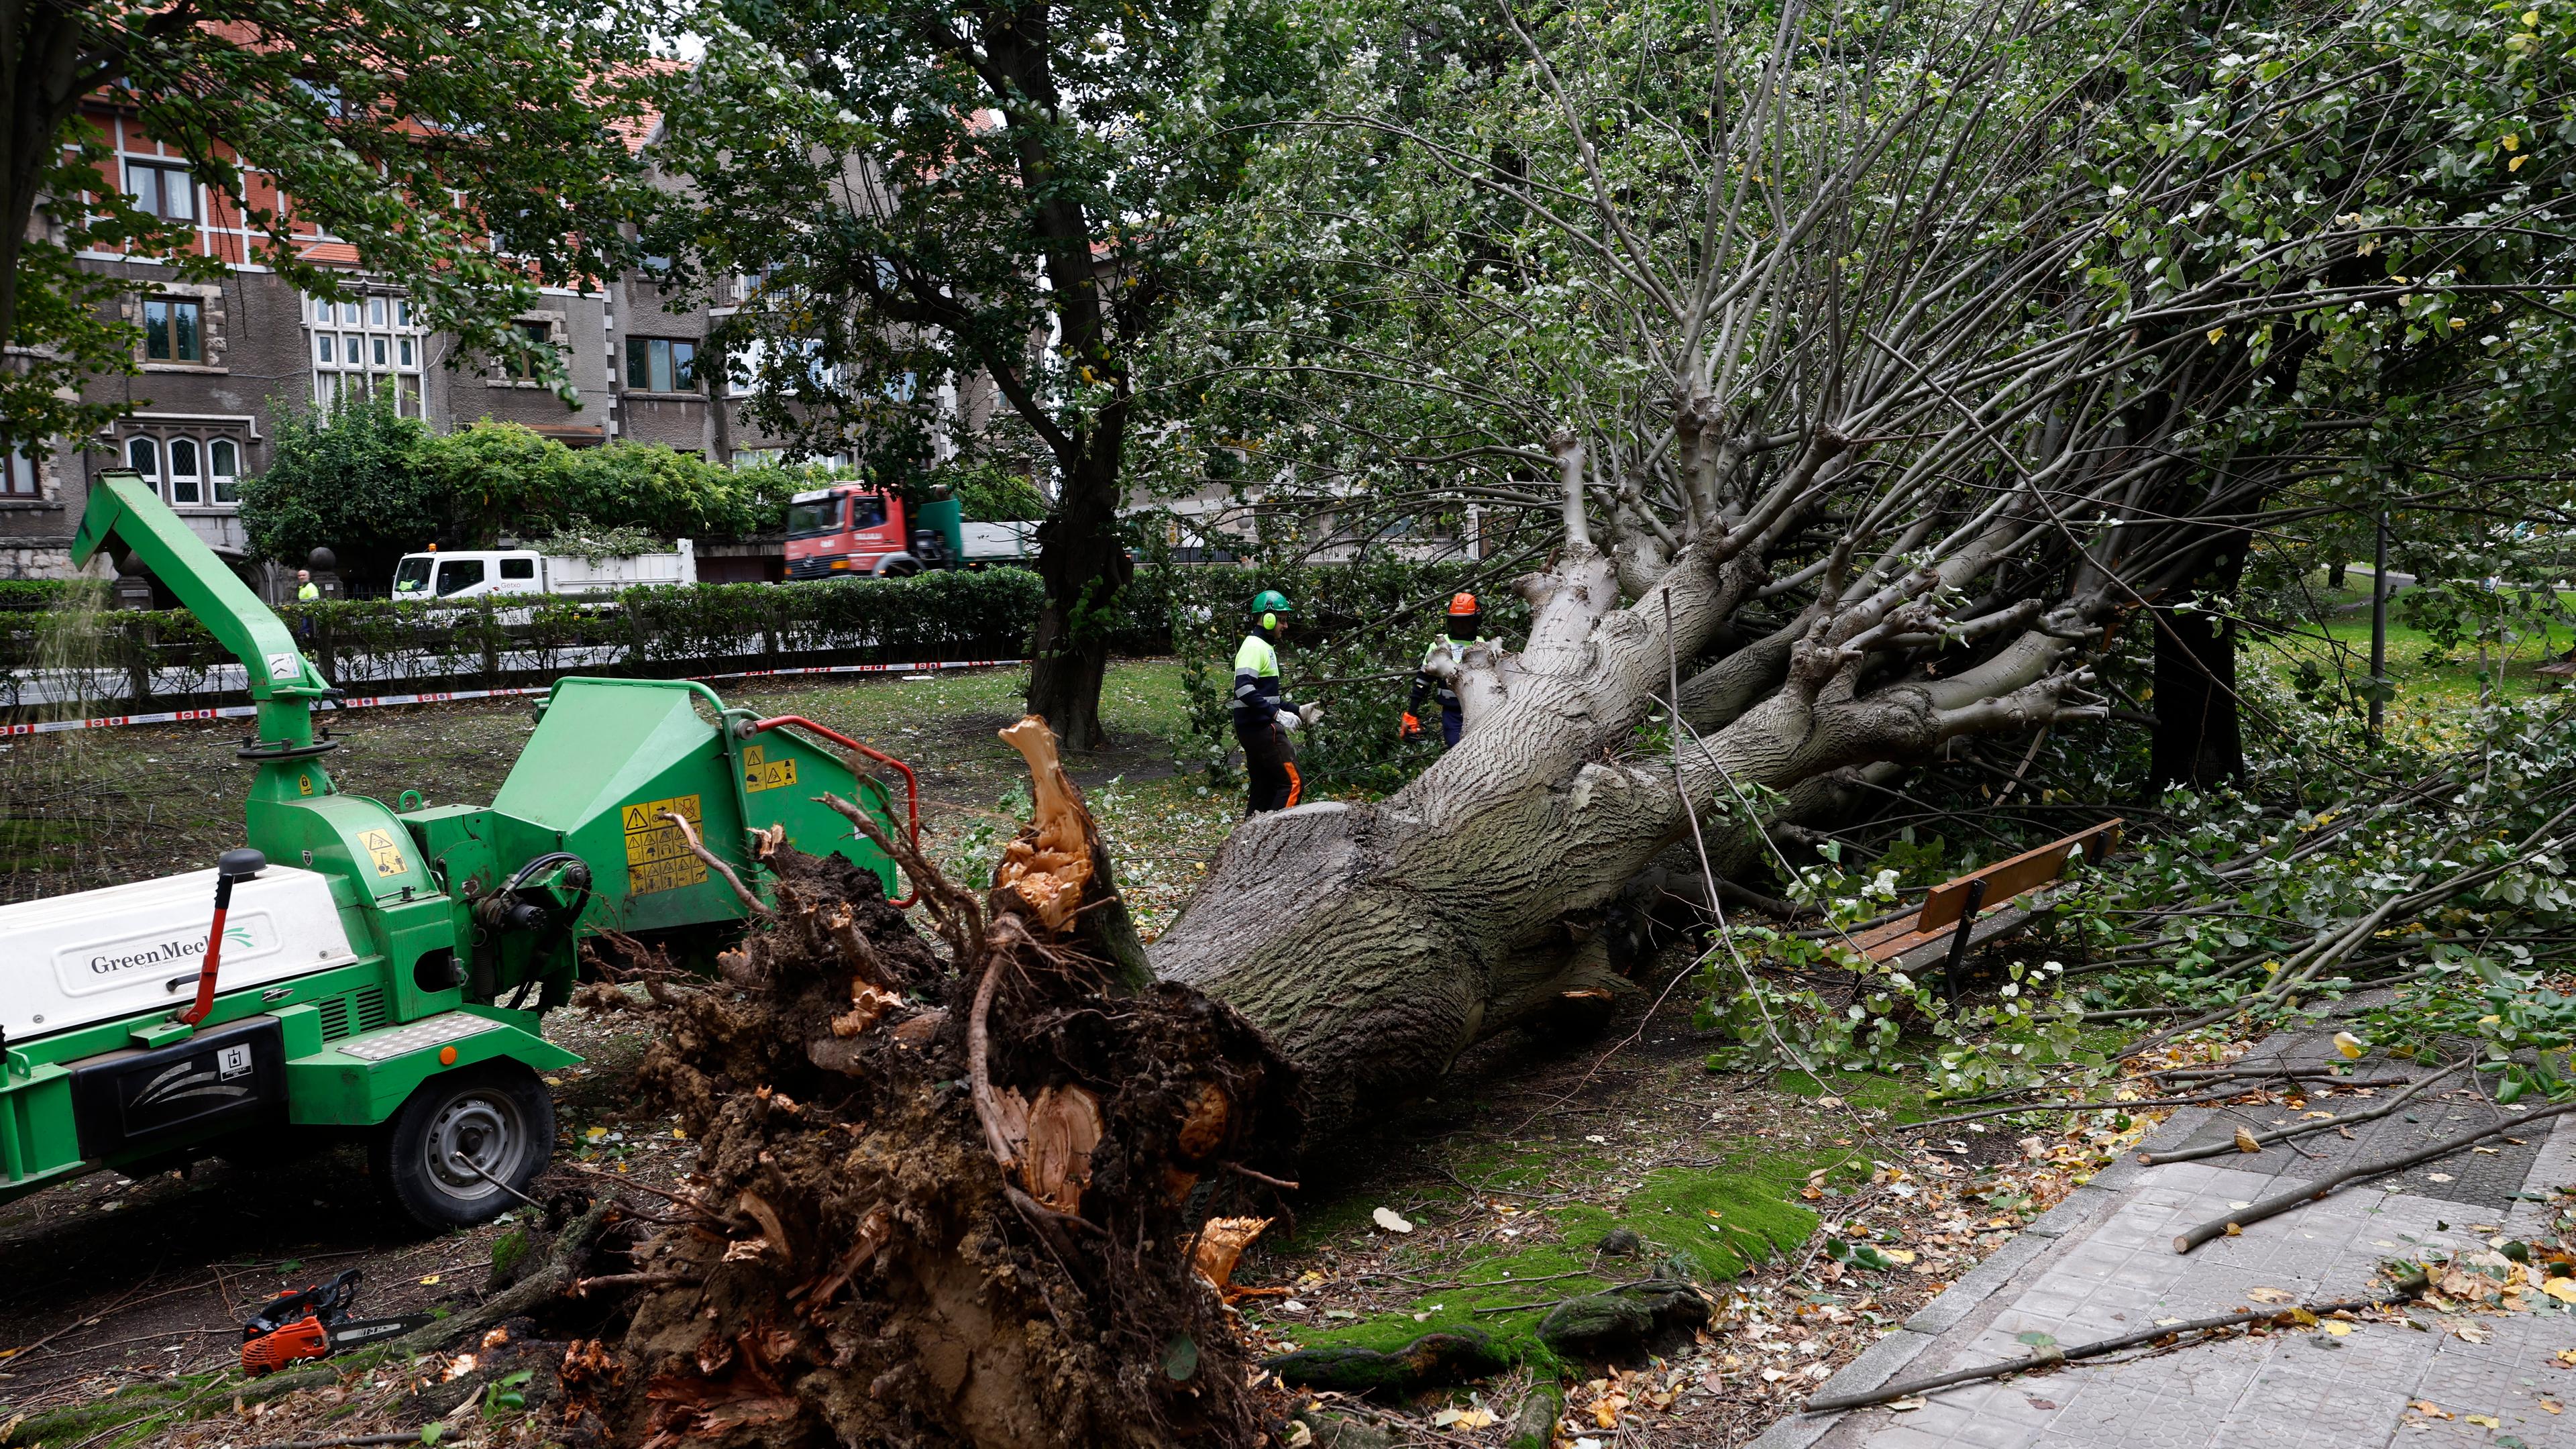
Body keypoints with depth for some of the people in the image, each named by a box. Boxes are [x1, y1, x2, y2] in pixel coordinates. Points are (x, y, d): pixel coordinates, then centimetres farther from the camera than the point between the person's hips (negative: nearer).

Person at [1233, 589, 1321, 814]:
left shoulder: (1265, 647, 20)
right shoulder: (1254, 647, -12)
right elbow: (1244, 689, -25)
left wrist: (1298, 710, 19)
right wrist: (1278, 715, -28)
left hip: (1259, 729, 10)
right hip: (1261, 728, -10)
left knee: (1264, 787, 10)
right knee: (1292, 783, -12)